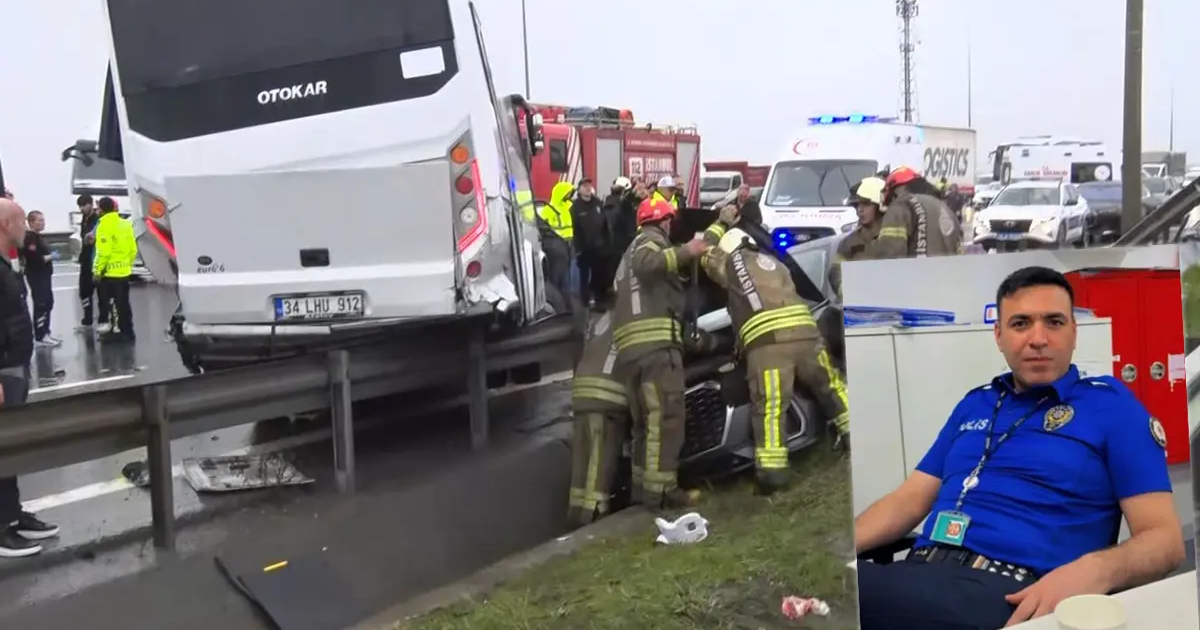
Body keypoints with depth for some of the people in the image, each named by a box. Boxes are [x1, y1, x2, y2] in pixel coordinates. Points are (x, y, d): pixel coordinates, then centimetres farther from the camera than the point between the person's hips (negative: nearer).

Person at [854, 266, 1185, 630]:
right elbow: (911, 499, 21)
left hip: (1013, 596, -5)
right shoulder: (974, 404, 23)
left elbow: (1165, 537, 1)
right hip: (922, 577, 5)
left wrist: (1091, 572, -23)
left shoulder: (1112, 404, 7)